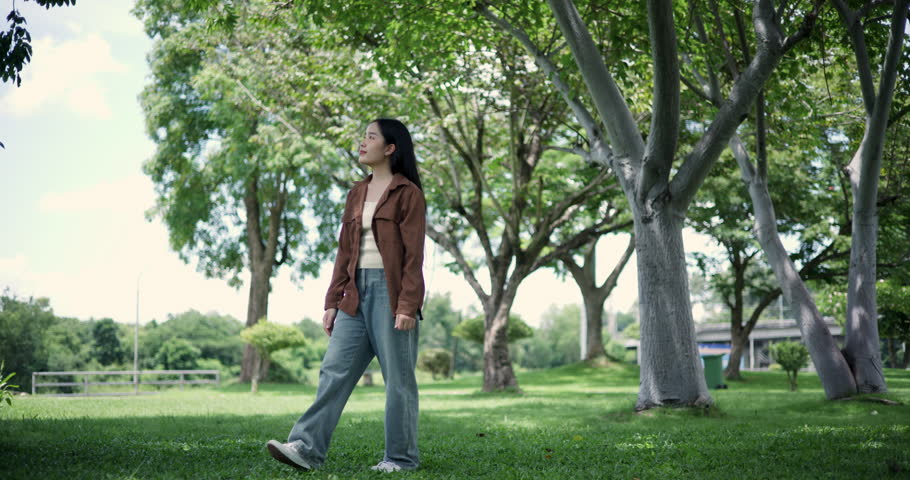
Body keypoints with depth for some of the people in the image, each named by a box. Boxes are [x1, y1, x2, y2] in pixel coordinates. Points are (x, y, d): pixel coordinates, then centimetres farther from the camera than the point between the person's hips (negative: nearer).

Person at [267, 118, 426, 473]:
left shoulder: (408, 193, -4)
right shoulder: (357, 194, 16)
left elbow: (414, 255, -9)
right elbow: (344, 253, 15)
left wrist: (408, 306, -16)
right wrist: (332, 302, 11)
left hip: (390, 293, -6)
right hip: (356, 294, 7)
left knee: (397, 378, 1)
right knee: (334, 371, 0)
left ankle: (400, 457, 10)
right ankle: (307, 448, -2)